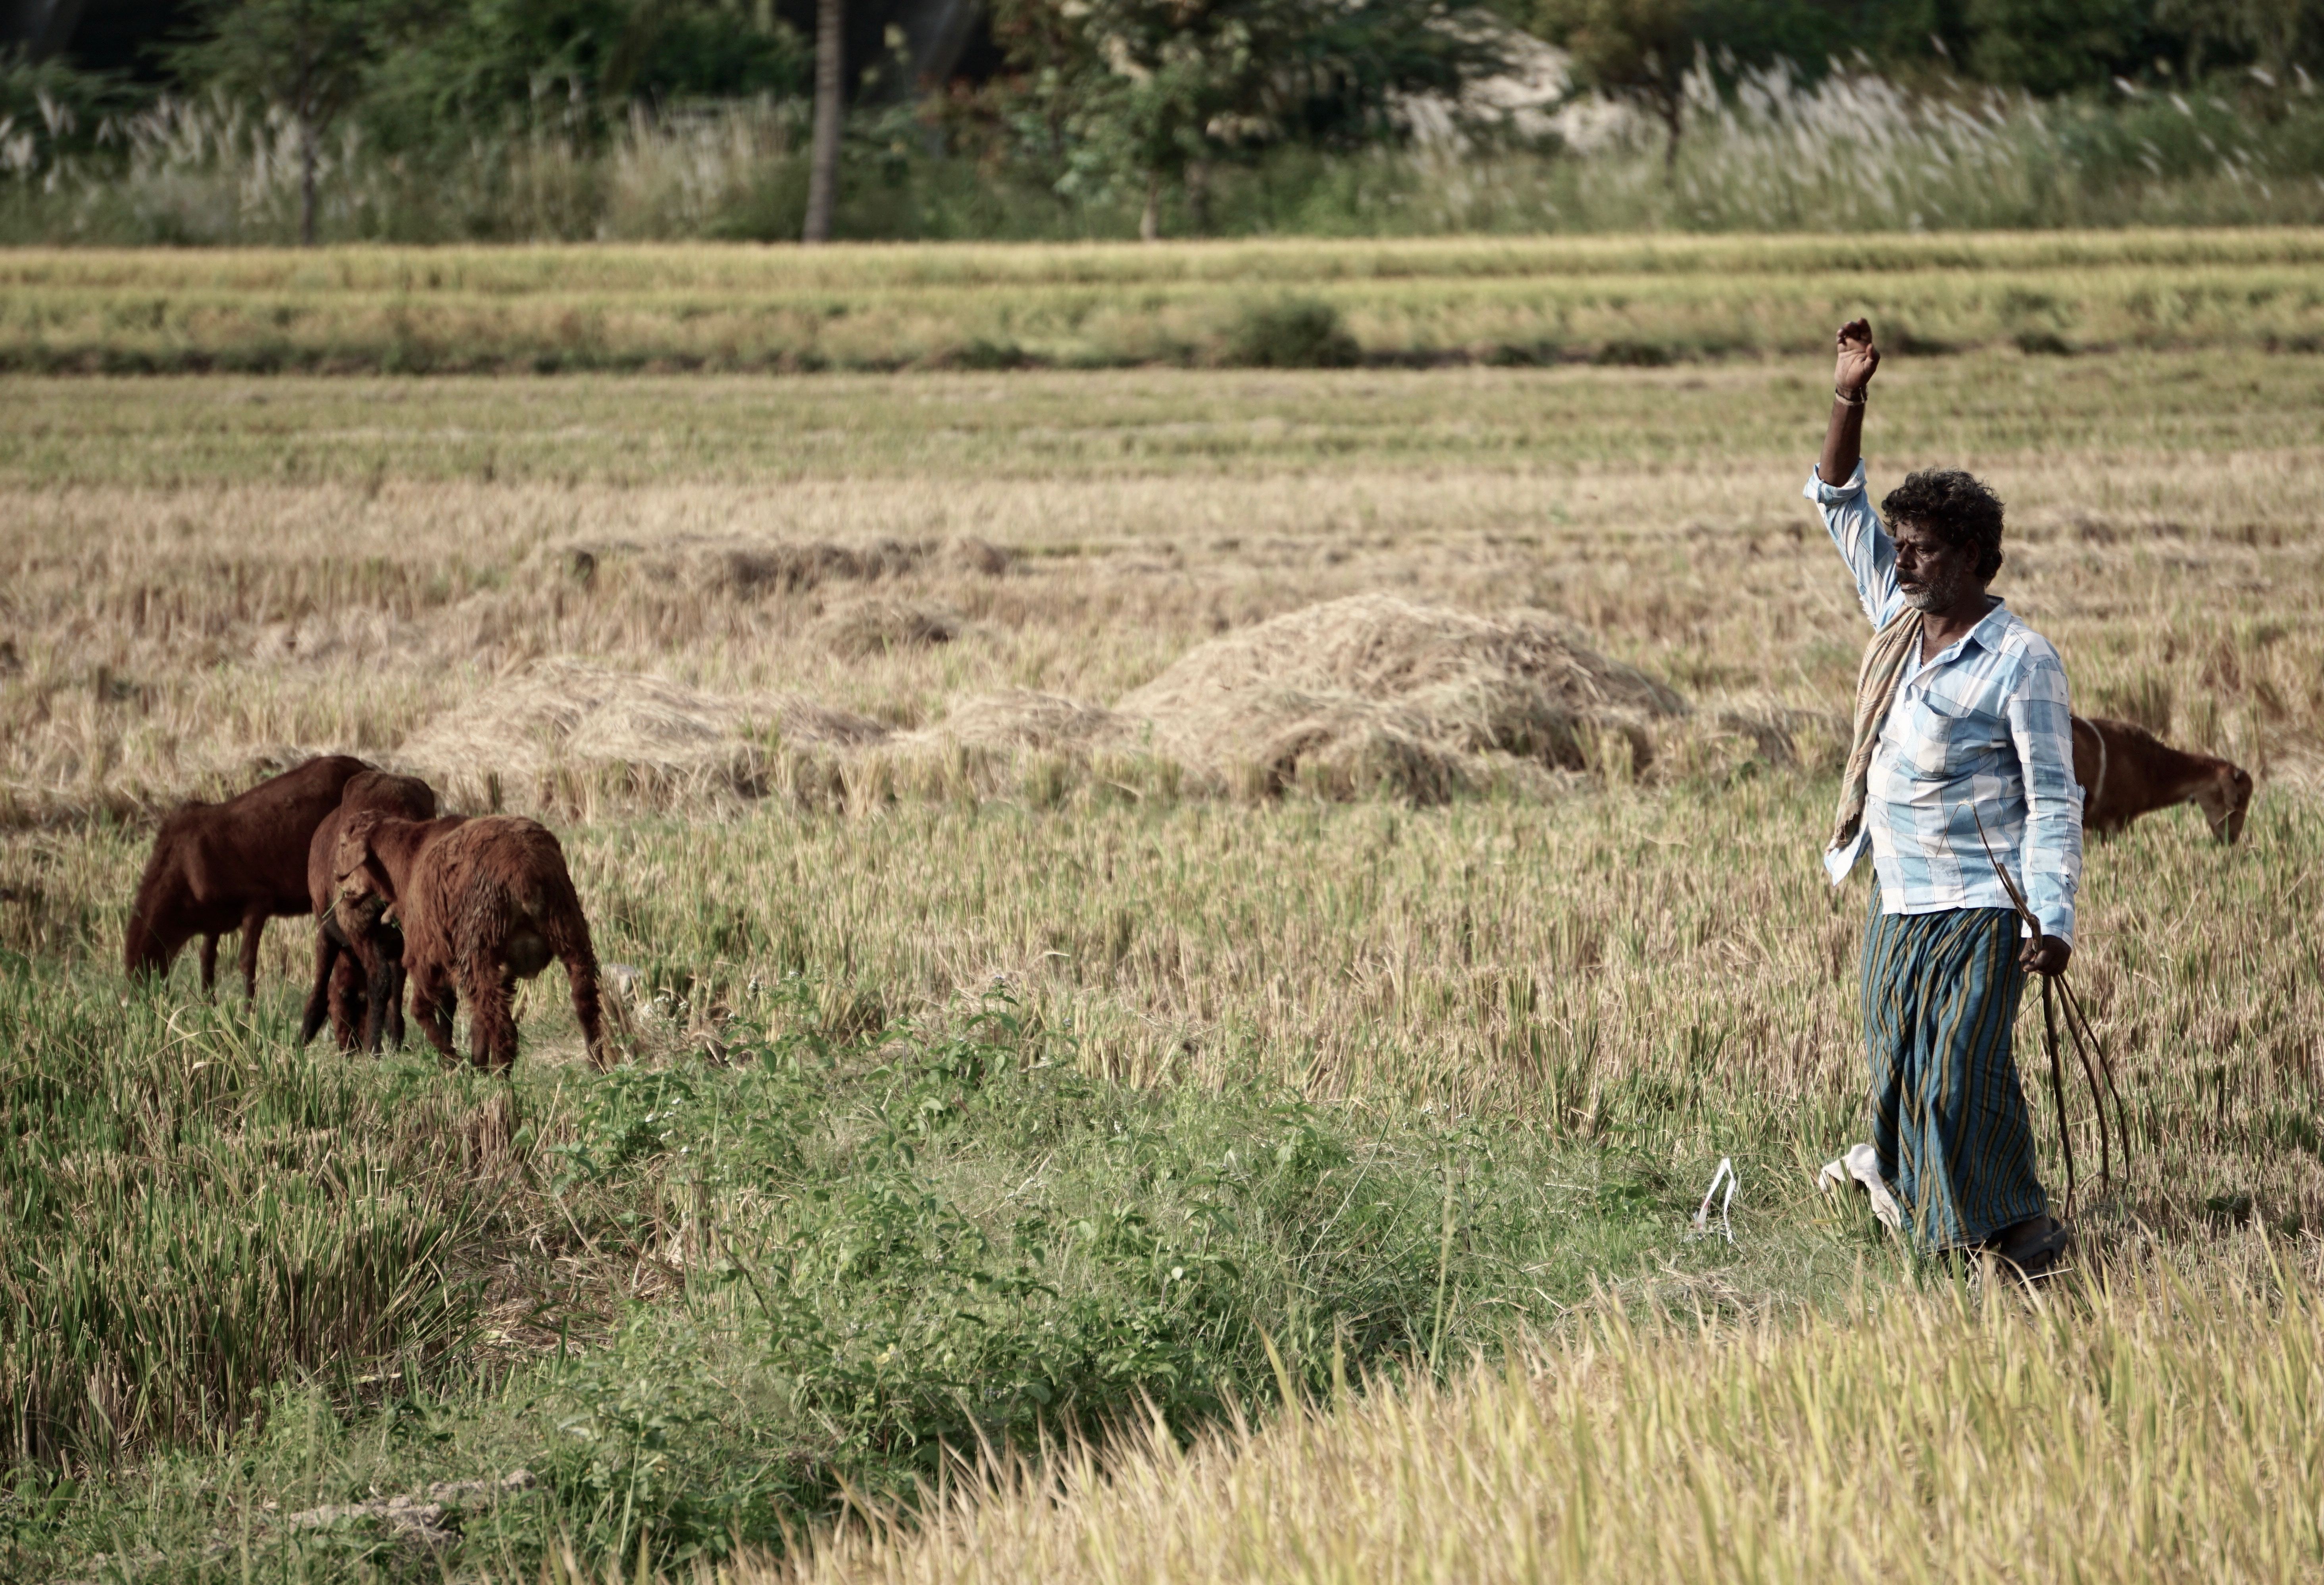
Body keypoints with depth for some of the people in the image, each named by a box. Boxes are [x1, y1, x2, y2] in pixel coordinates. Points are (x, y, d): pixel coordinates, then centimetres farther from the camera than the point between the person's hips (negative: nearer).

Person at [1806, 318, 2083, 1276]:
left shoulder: (2020, 660, -11)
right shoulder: (1899, 620, 9)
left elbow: (2054, 801, -12)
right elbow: (1840, 504, 15)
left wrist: (2053, 922, -19)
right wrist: (1849, 403, 1)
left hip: (1980, 910, -8)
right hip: (1897, 909, 8)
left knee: (1961, 1076, -15)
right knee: (1901, 1081, 7)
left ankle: (2021, 1234, -4)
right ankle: (1939, 1227, 17)